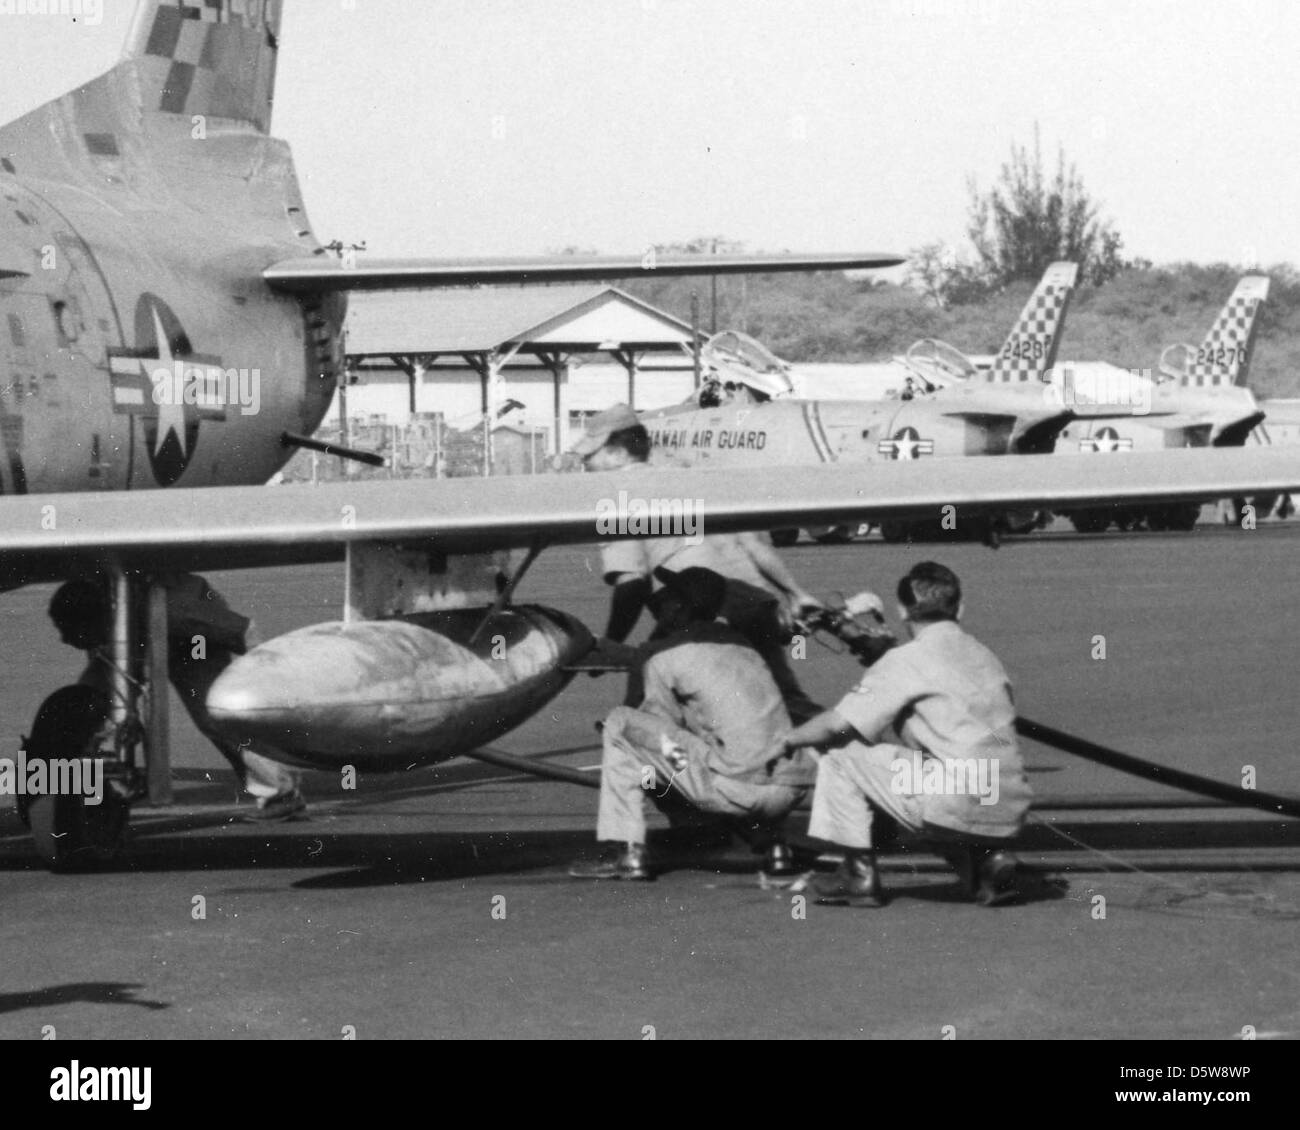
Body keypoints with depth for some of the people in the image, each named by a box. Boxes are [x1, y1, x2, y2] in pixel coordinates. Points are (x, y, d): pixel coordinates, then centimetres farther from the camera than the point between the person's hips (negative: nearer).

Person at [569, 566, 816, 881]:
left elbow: (664, 726, 14)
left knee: (619, 723, 6)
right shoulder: (737, 641, 22)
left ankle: (625, 853, 2)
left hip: (739, 790, -7)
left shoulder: (664, 659, 3)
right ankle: (770, 841, 21)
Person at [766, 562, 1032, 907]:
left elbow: (838, 724, -2)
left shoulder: (906, 660, -2)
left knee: (840, 754, 4)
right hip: (1010, 813, 7)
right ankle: (987, 861, 15)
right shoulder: (984, 655, 18)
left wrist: (788, 741, 17)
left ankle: (860, 874, 8)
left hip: (958, 808, -7)